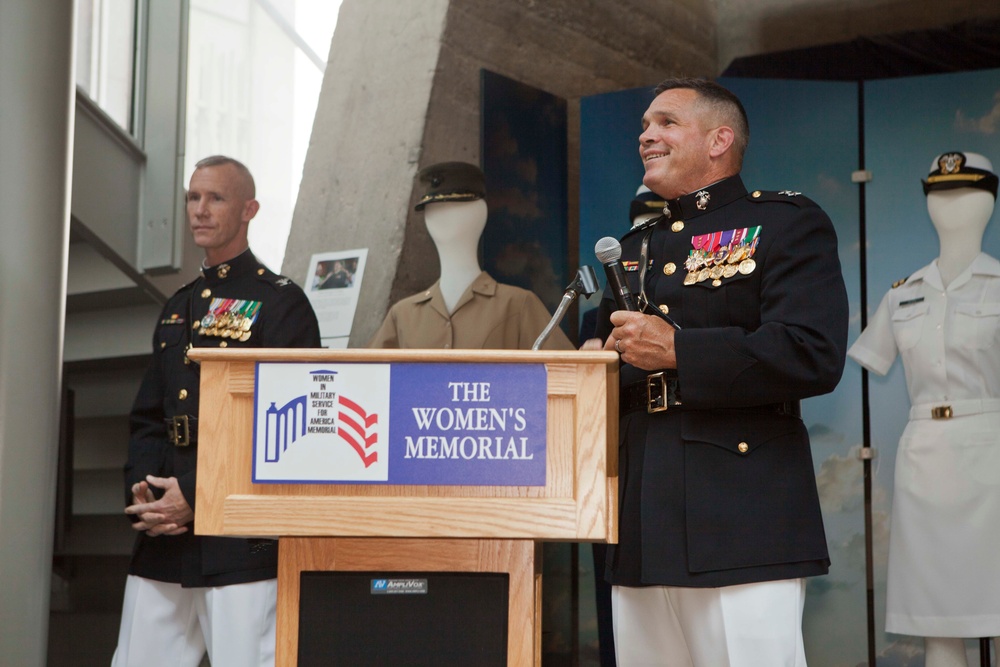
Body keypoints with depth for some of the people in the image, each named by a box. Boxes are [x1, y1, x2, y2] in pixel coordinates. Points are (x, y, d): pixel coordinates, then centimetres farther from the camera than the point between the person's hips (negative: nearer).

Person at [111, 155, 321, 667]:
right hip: (162, 539, 7)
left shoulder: (281, 303, -2)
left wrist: (196, 496, -14)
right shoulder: (177, 310, 20)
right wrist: (142, 491, -1)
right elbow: (147, 418, 19)